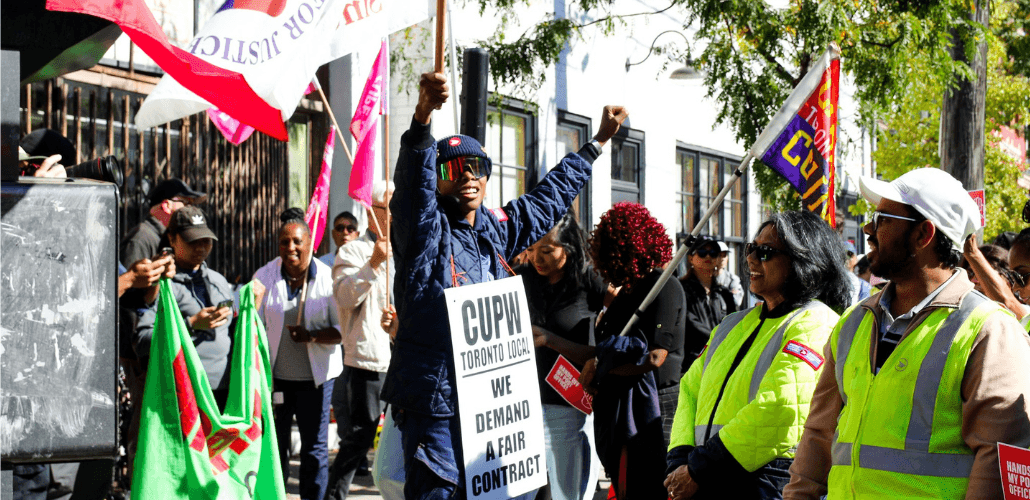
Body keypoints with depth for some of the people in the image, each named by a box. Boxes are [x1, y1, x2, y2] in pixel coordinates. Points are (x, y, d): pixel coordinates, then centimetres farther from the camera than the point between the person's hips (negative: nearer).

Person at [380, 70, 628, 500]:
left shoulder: (497, 230, 16)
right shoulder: (425, 227, -4)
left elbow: (549, 198, 32)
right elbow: (413, 176, -24)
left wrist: (598, 142, 41)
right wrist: (423, 113, -42)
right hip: (433, 399, -7)